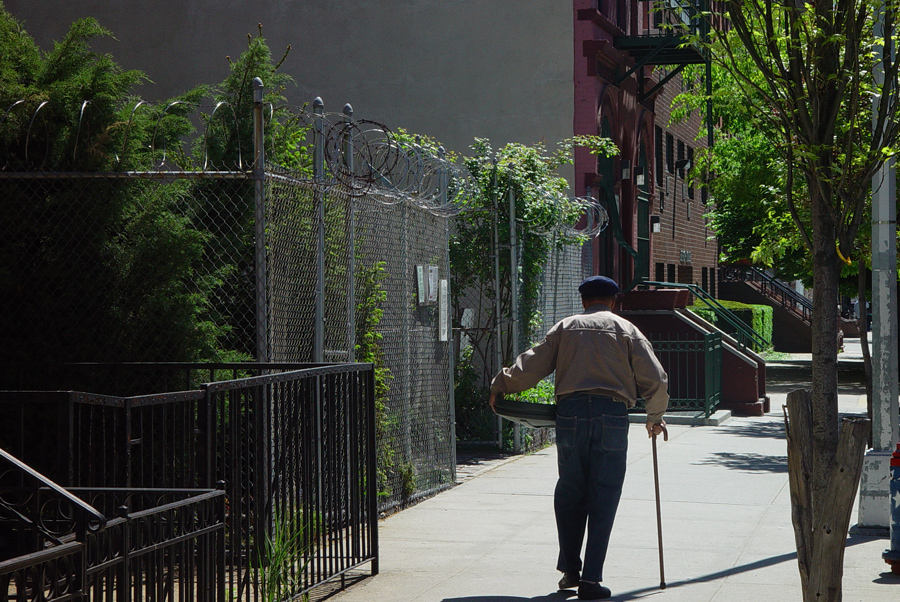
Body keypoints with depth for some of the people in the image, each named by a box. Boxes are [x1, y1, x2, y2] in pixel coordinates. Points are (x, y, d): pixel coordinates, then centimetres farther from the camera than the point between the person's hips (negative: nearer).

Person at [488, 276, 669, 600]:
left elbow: (531, 365, 8)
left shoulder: (565, 327, 15)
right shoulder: (626, 330, 12)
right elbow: (655, 379, 7)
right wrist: (655, 416, 22)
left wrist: (500, 386, 23)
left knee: (569, 492, 15)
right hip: (612, 413, -1)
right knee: (603, 498, 2)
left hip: (570, 411, 1)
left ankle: (570, 570, 17)